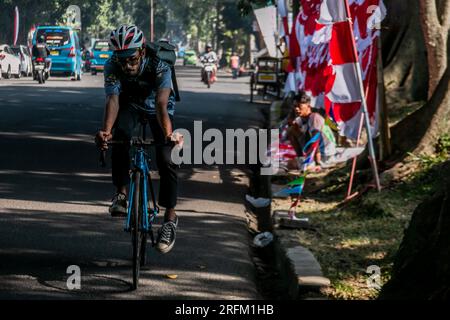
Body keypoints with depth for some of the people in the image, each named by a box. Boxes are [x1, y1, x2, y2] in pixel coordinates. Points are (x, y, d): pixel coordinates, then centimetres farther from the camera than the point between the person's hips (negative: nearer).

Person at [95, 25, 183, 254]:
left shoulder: (159, 66, -36)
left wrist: (168, 134, -64)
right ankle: (121, 192, -17)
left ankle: (170, 217, -4)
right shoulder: (112, 67, -30)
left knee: (166, 159, -17)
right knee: (119, 139, -31)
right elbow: (113, 100, -41)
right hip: (131, 106, 1)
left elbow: (161, 103, -47)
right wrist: (105, 131, -59)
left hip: (157, 107, -1)